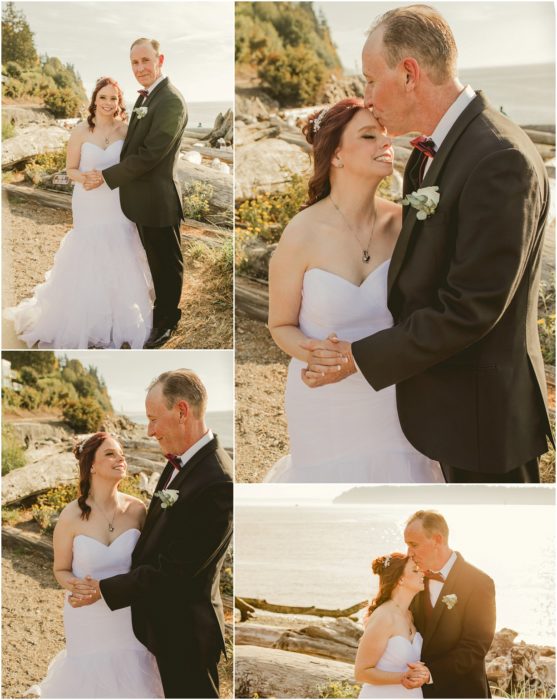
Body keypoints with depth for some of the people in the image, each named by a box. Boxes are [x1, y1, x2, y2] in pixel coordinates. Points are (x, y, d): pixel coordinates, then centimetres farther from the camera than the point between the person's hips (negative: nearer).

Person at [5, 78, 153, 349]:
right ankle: (88, 320, 20)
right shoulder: (81, 131, -8)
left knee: (118, 260, 9)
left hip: (117, 204, 2)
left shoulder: (126, 129, -4)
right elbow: (70, 169, -3)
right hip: (89, 205, -1)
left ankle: (119, 317, 26)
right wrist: (84, 178, -22)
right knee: (88, 260, 5)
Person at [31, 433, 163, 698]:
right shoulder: (72, 516, -12)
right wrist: (76, 586, -22)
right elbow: (61, 570, -1)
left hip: (129, 615, 2)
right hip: (88, 619, -2)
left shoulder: (136, 509, -7)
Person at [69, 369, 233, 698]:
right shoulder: (181, 462, 1)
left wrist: (105, 589, -16)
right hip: (165, 622, 9)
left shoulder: (216, 483, -28)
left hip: (186, 630, -8)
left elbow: (173, 571, -25)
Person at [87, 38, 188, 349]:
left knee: (168, 262, 9)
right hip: (144, 197, 9)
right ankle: (165, 308, 40)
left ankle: (166, 322, 25)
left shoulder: (170, 101, -22)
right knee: (156, 259, 23)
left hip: (159, 199, -9)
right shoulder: (146, 96, 8)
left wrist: (108, 176, -18)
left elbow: (150, 154, -25)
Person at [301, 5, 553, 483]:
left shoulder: (500, 161, -24)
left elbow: (469, 308, -25)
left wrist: (359, 357, -17)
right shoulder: (435, 150, 6)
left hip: (483, 409, -9)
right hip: (448, 401, 9)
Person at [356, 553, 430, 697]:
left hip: (410, 695, 7)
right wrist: (402, 678, -28)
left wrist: (422, 672, -11)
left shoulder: (409, 616, 3)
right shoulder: (384, 617, -19)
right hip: (381, 695, -7)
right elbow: (361, 672, -17)